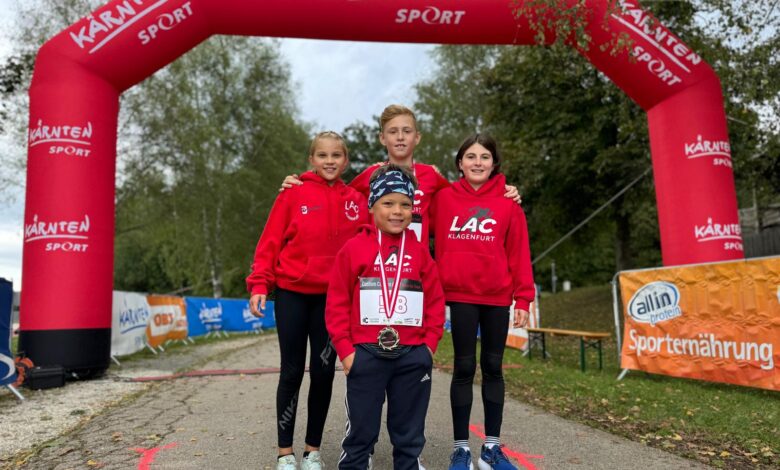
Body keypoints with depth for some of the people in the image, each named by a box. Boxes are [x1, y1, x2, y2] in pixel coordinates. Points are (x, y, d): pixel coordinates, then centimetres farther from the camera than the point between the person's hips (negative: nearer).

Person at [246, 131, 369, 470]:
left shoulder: (357, 201, 4)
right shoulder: (294, 195, -4)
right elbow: (270, 242, -4)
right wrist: (259, 284, -11)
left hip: (332, 297, 2)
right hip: (292, 293, -2)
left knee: (323, 372, 7)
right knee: (292, 372, 5)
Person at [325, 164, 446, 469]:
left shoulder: (420, 252, 4)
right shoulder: (353, 248, -3)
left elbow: (435, 301, 7)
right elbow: (337, 303, -2)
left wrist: (429, 344, 0)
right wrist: (345, 349, -6)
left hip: (413, 355, 3)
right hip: (366, 354, -2)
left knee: (409, 435, 15)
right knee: (360, 433, 10)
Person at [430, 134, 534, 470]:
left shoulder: (507, 201, 1)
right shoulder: (443, 197, 2)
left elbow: (519, 252, 1)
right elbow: (426, 232, 4)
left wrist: (523, 299, -3)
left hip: (497, 296, 1)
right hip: (460, 295, -1)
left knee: (493, 368, 10)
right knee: (464, 368, 5)